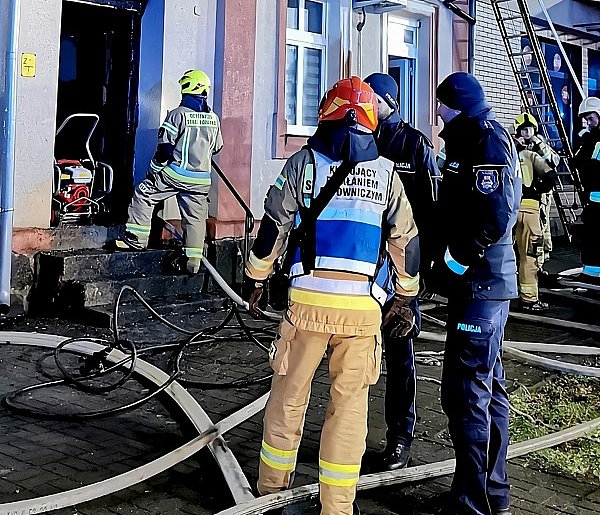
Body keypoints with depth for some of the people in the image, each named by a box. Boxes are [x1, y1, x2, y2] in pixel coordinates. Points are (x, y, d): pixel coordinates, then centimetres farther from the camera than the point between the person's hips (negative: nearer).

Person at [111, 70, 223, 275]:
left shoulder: (178, 114, -10)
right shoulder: (214, 119, 6)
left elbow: (165, 148, -11)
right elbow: (216, 147, 18)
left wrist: (153, 170, 0)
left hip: (175, 173, -5)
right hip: (201, 179, 5)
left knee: (143, 195, 10)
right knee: (195, 217, 9)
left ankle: (136, 239, 8)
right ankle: (193, 261, 11)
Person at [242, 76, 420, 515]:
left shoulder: (303, 162, 3)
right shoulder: (387, 171, 9)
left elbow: (274, 226, 3)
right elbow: (406, 240, 10)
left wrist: (256, 279, 16)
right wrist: (407, 298, 20)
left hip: (309, 298, -1)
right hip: (364, 304, 1)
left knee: (290, 394, 13)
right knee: (350, 403, 9)